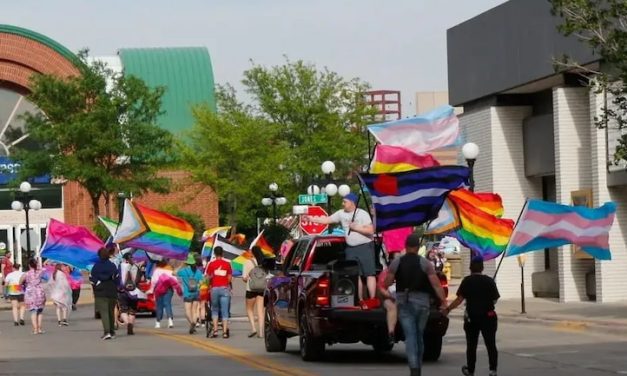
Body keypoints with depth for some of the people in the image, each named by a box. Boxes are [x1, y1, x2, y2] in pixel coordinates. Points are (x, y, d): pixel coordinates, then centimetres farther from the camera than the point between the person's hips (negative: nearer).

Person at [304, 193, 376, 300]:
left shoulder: (363, 214, -11)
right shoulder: (341, 213, 5)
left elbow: (370, 231, -15)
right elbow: (327, 220, 9)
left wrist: (355, 228, -16)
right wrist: (312, 219, 4)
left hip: (365, 247, -6)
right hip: (351, 248, 6)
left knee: (370, 274, -8)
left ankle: (372, 299, -11)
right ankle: (360, 299, 14)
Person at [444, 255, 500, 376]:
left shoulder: (467, 281, -5)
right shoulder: (489, 281, -1)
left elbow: (460, 299, -10)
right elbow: (495, 299, 0)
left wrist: (448, 309, -1)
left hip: (471, 317, 0)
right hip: (488, 316, 0)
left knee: (471, 345, 13)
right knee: (491, 344, 1)